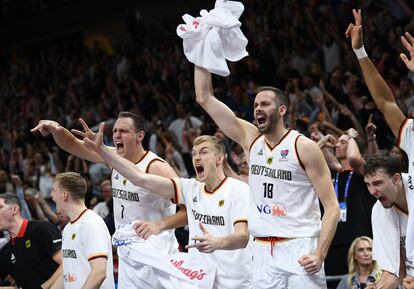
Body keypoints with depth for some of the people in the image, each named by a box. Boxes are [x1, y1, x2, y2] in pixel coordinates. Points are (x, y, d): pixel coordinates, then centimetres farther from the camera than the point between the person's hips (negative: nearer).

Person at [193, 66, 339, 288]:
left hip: (299, 250, -4)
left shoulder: (304, 147, -4)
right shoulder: (250, 140, 10)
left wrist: (319, 254, -17)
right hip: (263, 252, 5)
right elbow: (204, 97, 10)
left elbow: (332, 207, -7)